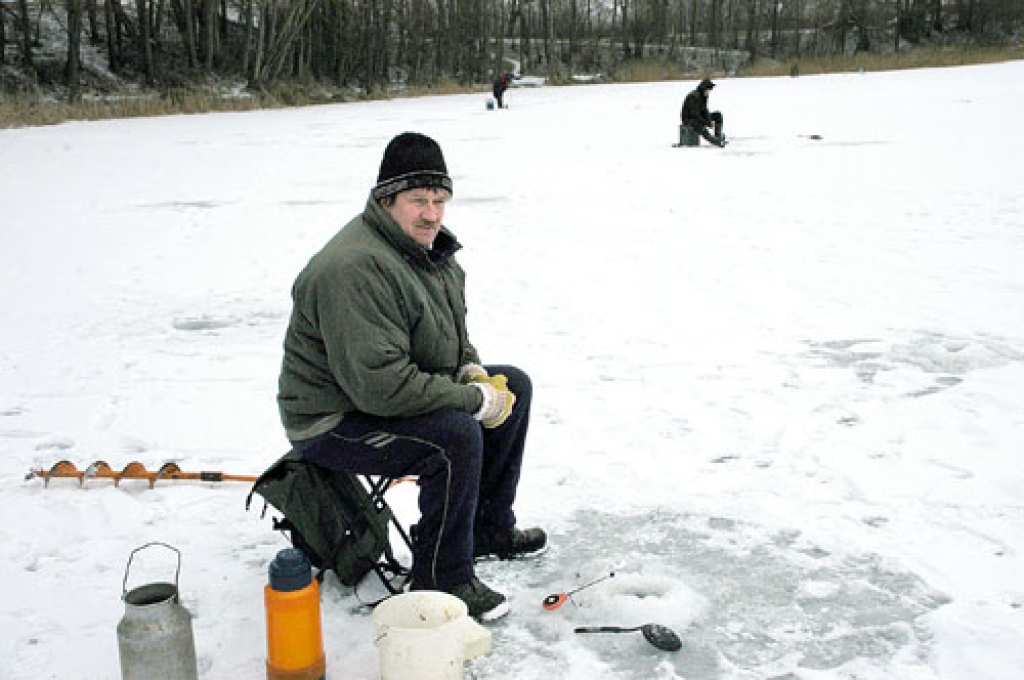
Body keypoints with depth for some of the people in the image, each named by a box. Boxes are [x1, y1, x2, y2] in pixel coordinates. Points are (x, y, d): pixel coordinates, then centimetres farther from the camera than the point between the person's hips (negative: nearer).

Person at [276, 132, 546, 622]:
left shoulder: (428, 245, 4)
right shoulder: (355, 268, -29)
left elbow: (450, 329, 20)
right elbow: (380, 384, -34)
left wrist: (471, 369, -2)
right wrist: (472, 398, -26)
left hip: (405, 391, 10)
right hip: (336, 422, -10)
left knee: (513, 387, 9)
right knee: (456, 437, -31)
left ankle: (488, 529, 20)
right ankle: (441, 581, -12)